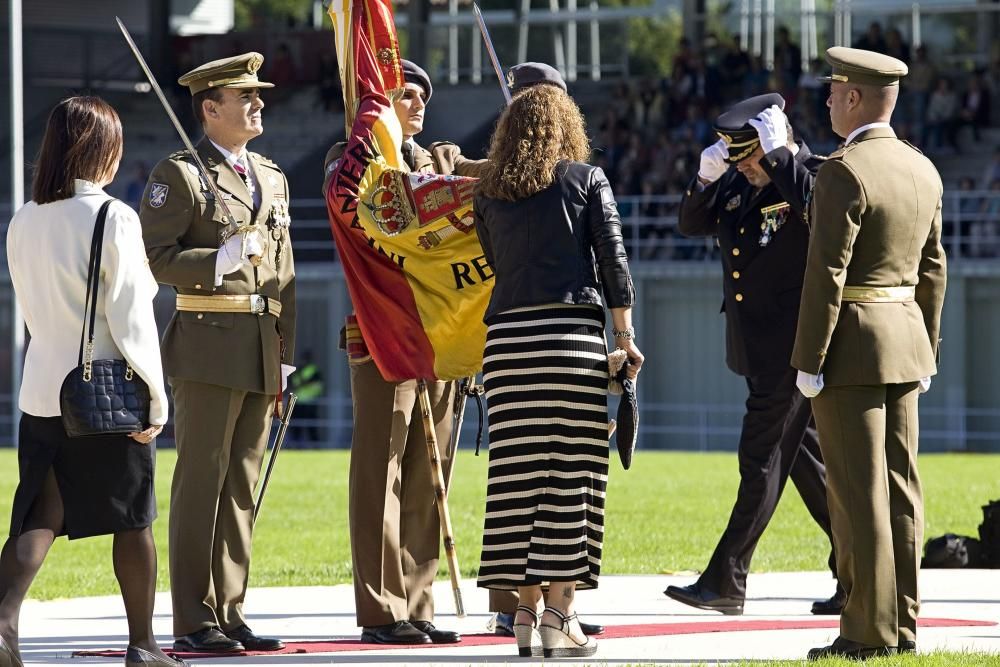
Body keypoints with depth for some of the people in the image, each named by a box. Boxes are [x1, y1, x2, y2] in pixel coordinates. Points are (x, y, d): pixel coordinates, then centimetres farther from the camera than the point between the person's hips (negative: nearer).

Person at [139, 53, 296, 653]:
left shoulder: (272, 178, 18)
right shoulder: (179, 175, -3)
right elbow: (153, 257, -9)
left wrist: (285, 357, 14)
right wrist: (219, 260, -21)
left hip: (262, 351, 7)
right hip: (209, 346, -7)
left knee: (243, 485, 8)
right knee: (202, 481, -6)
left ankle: (231, 613, 12)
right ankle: (194, 621, -4)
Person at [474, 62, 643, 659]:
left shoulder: (490, 191, 11)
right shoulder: (587, 180, 3)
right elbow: (613, 259, 0)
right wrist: (626, 335, 5)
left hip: (507, 335, 3)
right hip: (572, 329, -3)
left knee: (520, 474, 5)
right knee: (571, 472, -1)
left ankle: (526, 611, 6)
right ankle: (558, 615, -4)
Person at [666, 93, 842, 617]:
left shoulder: (814, 176, -11)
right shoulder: (738, 184, 11)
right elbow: (691, 225, 15)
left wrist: (777, 152, -26)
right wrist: (706, 179, -2)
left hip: (793, 351, -9)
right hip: (759, 352, 9)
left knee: (763, 463, -6)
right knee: (806, 461, 12)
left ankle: (725, 582, -5)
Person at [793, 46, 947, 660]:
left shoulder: (844, 173, -16)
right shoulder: (923, 170, 9)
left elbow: (826, 275, -18)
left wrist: (809, 362, -14)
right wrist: (926, 353, 21)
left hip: (850, 345, -8)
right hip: (905, 336, 8)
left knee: (859, 490, -5)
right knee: (899, 486, 9)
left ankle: (869, 632, -4)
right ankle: (904, 624, 12)